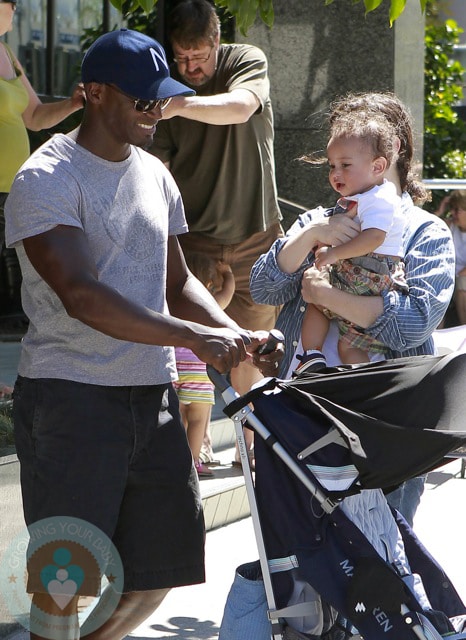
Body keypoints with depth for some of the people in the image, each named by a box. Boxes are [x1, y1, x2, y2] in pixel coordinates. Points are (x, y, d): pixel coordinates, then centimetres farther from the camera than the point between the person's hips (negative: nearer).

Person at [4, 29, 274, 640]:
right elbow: (80, 295, -20)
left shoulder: (155, 176, 16)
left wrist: (237, 335, 3)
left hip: (153, 395, 7)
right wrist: (195, 337, -24)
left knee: (162, 564, 9)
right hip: (71, 399, -7)